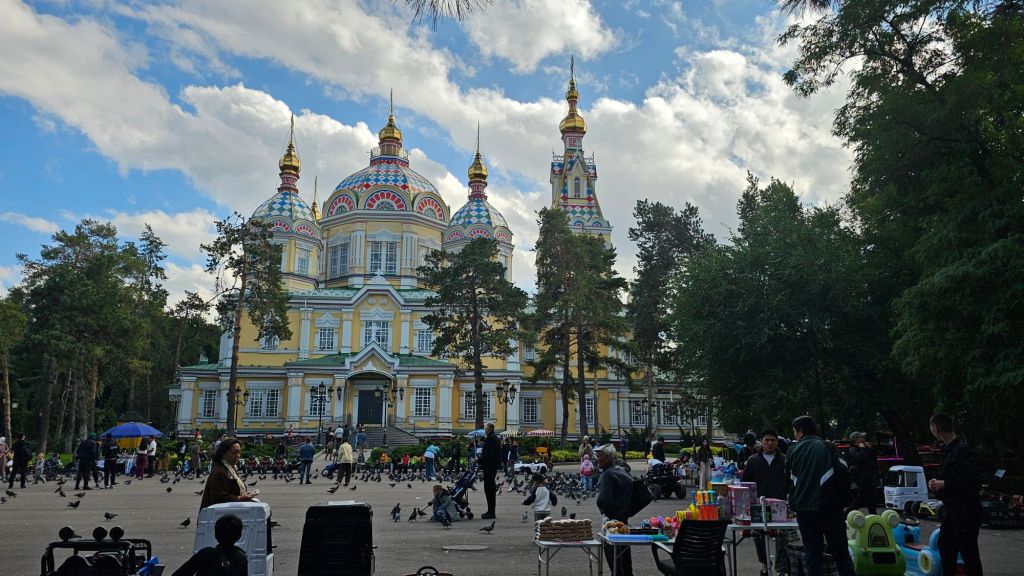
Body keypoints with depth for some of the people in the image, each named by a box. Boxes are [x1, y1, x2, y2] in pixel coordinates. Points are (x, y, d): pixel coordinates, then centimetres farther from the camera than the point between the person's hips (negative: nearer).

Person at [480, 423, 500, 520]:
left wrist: (479, 460, -10)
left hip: (489, 466, -11)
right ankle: (491, 511, 21)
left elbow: (487, 453, -22)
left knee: (489, 488, -7)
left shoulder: (490, 439, -16)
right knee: (491, 488, 15)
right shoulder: (495, 438, 16)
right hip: (494, 465, 11)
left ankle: (491, 512, -6)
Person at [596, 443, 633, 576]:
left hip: (613, 520, -9)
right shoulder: (622, 471, 9)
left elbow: (604, 500, -25)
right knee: (624, 556, 18)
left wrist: (602, 508, -6)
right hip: (625, 519, 9)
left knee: (612, 556, -2)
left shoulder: (608, 475, -18)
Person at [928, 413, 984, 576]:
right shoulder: (948, 449, 11)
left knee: (968, 551, -2)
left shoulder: (962, 449, -19)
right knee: (945, 545, 18)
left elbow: (974, 480, -24)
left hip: (966, 509, -10)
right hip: (951, 508, 10)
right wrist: (938, 481, 5)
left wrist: (945, 483, -19)